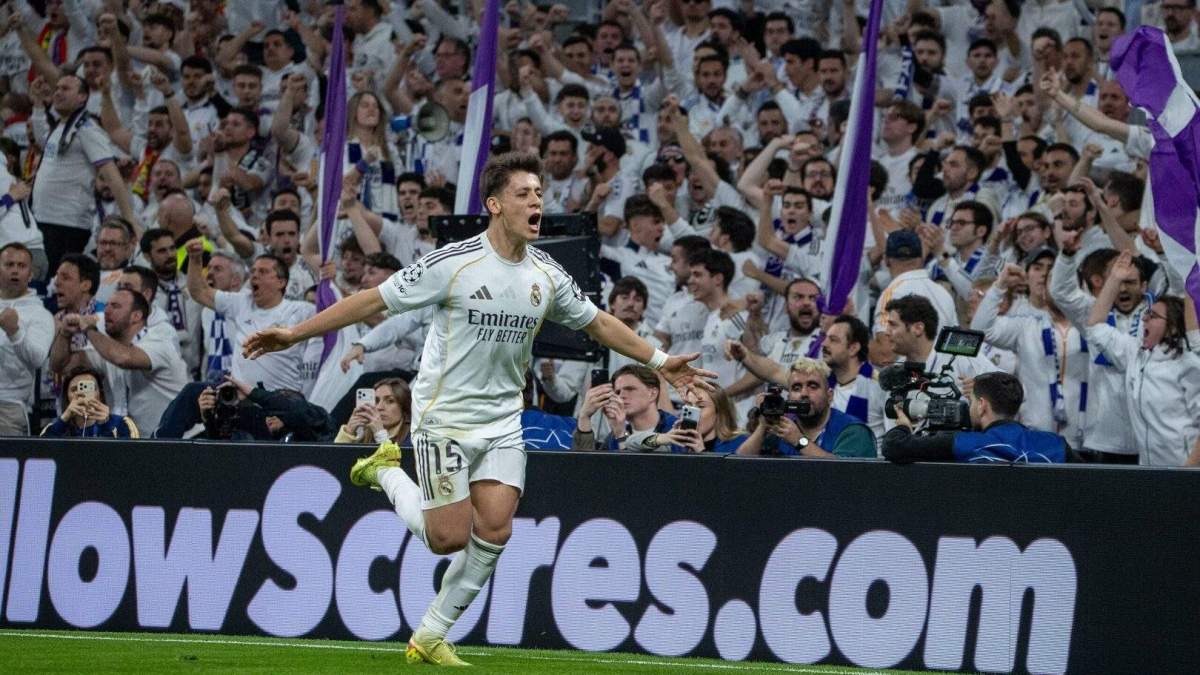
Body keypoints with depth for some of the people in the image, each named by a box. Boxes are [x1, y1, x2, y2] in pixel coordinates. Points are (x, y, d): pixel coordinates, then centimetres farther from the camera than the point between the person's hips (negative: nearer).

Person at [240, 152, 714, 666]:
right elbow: (375, 300, -11)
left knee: (494, 532, -6)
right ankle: (386, 473, 22)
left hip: (502, 420, 5)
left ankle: (431, 636, 10)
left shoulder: (547, 275, 1)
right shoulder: (454, 263, -15)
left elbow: (598, 322, 18)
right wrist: (295, 334, -12)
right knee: (448, 537, -7)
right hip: (445, 414, -5)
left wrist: (659, 362, 16)